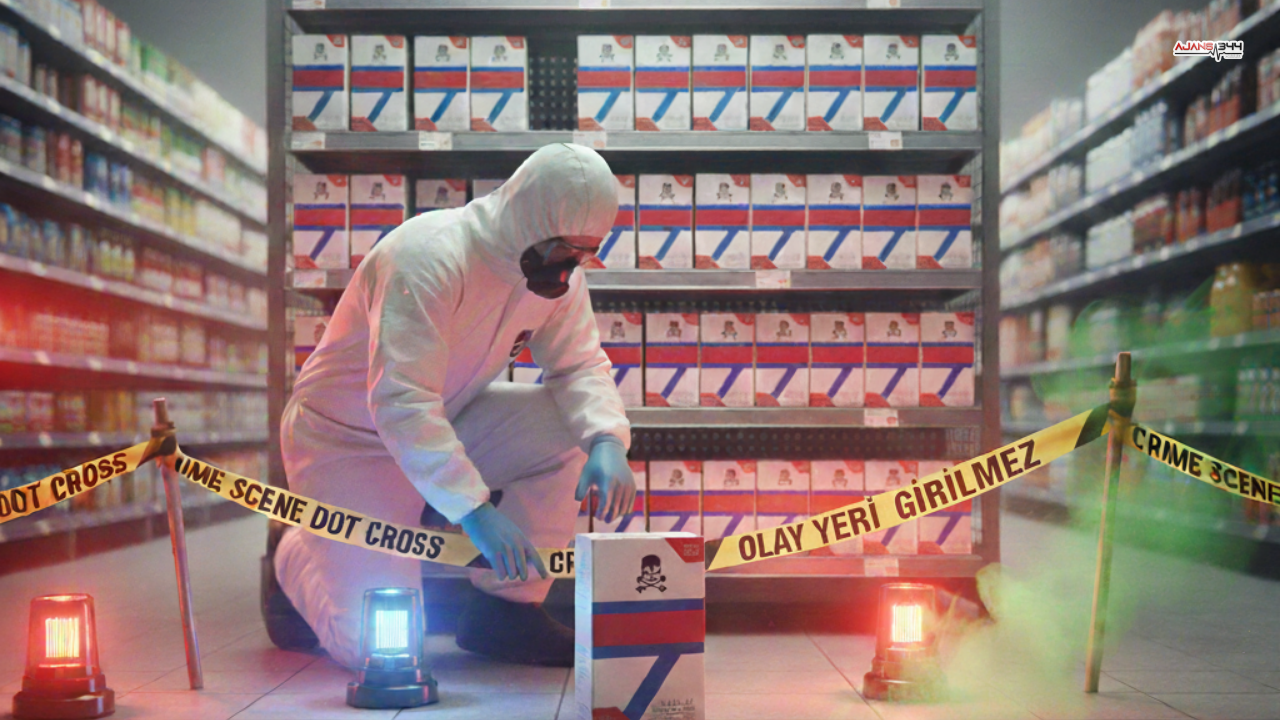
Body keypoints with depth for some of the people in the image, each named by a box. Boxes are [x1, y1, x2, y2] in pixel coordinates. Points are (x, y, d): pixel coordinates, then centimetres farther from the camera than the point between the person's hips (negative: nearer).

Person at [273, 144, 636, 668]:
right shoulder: (430, 257, -30)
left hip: (448, 425, 7)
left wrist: (608, 442, -25)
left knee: (573, 423, -16)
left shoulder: (557, 269, -6)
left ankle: (507, 610, -3)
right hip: (347, 441, -7)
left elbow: (580, 364, -3)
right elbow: (400, 403, -36)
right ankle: (298, 559, 18)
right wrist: (475, 509, -42)